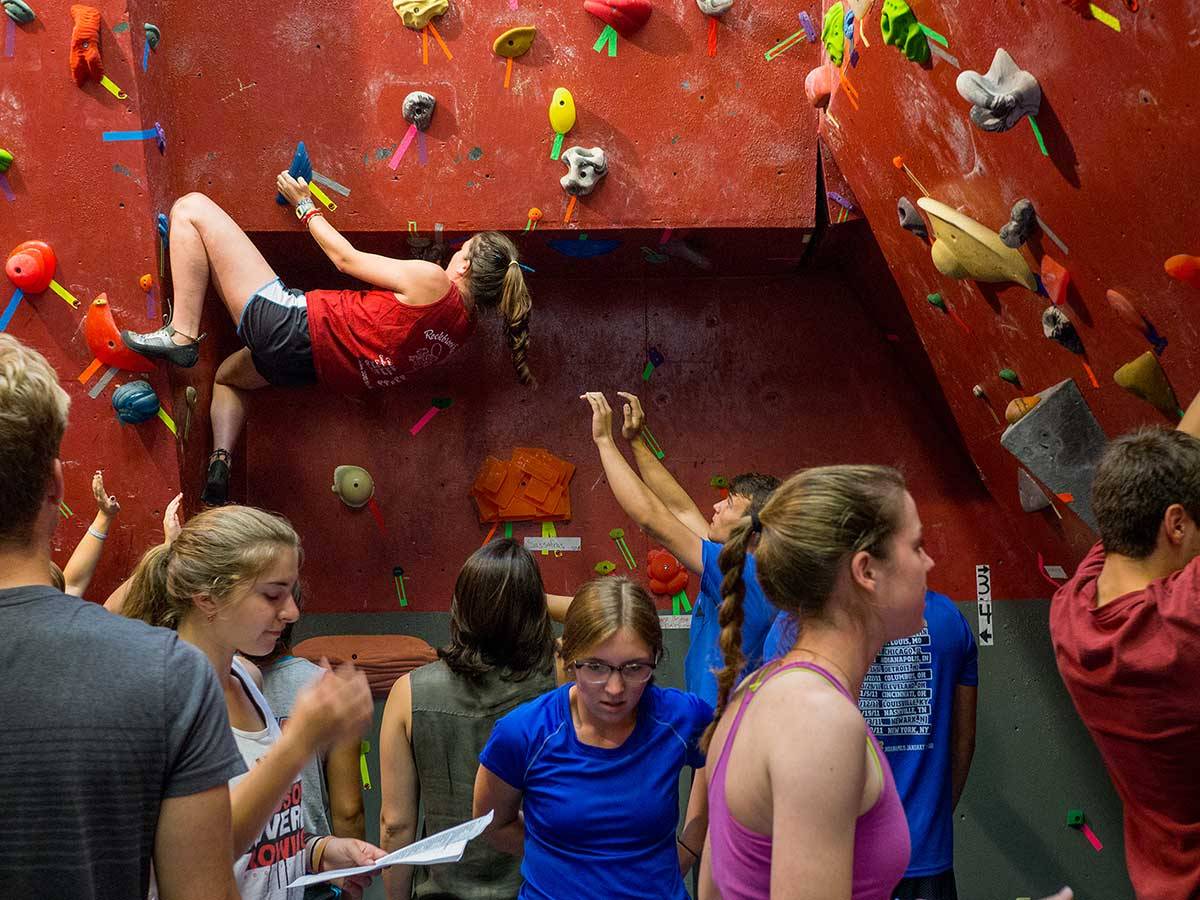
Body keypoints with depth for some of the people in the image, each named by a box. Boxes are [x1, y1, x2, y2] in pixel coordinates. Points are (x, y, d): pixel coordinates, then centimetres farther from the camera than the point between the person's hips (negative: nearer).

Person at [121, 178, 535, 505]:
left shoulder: (431, 282, -20)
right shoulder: (464, 325, 1)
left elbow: (345, 258, -7)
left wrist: (304, 204, 7)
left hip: (292, 326, -9)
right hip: (310, 365, 9)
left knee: (191, 208, -6)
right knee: (229, 373, 42)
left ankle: (181, 337, -9)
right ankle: (219, 461, 18)